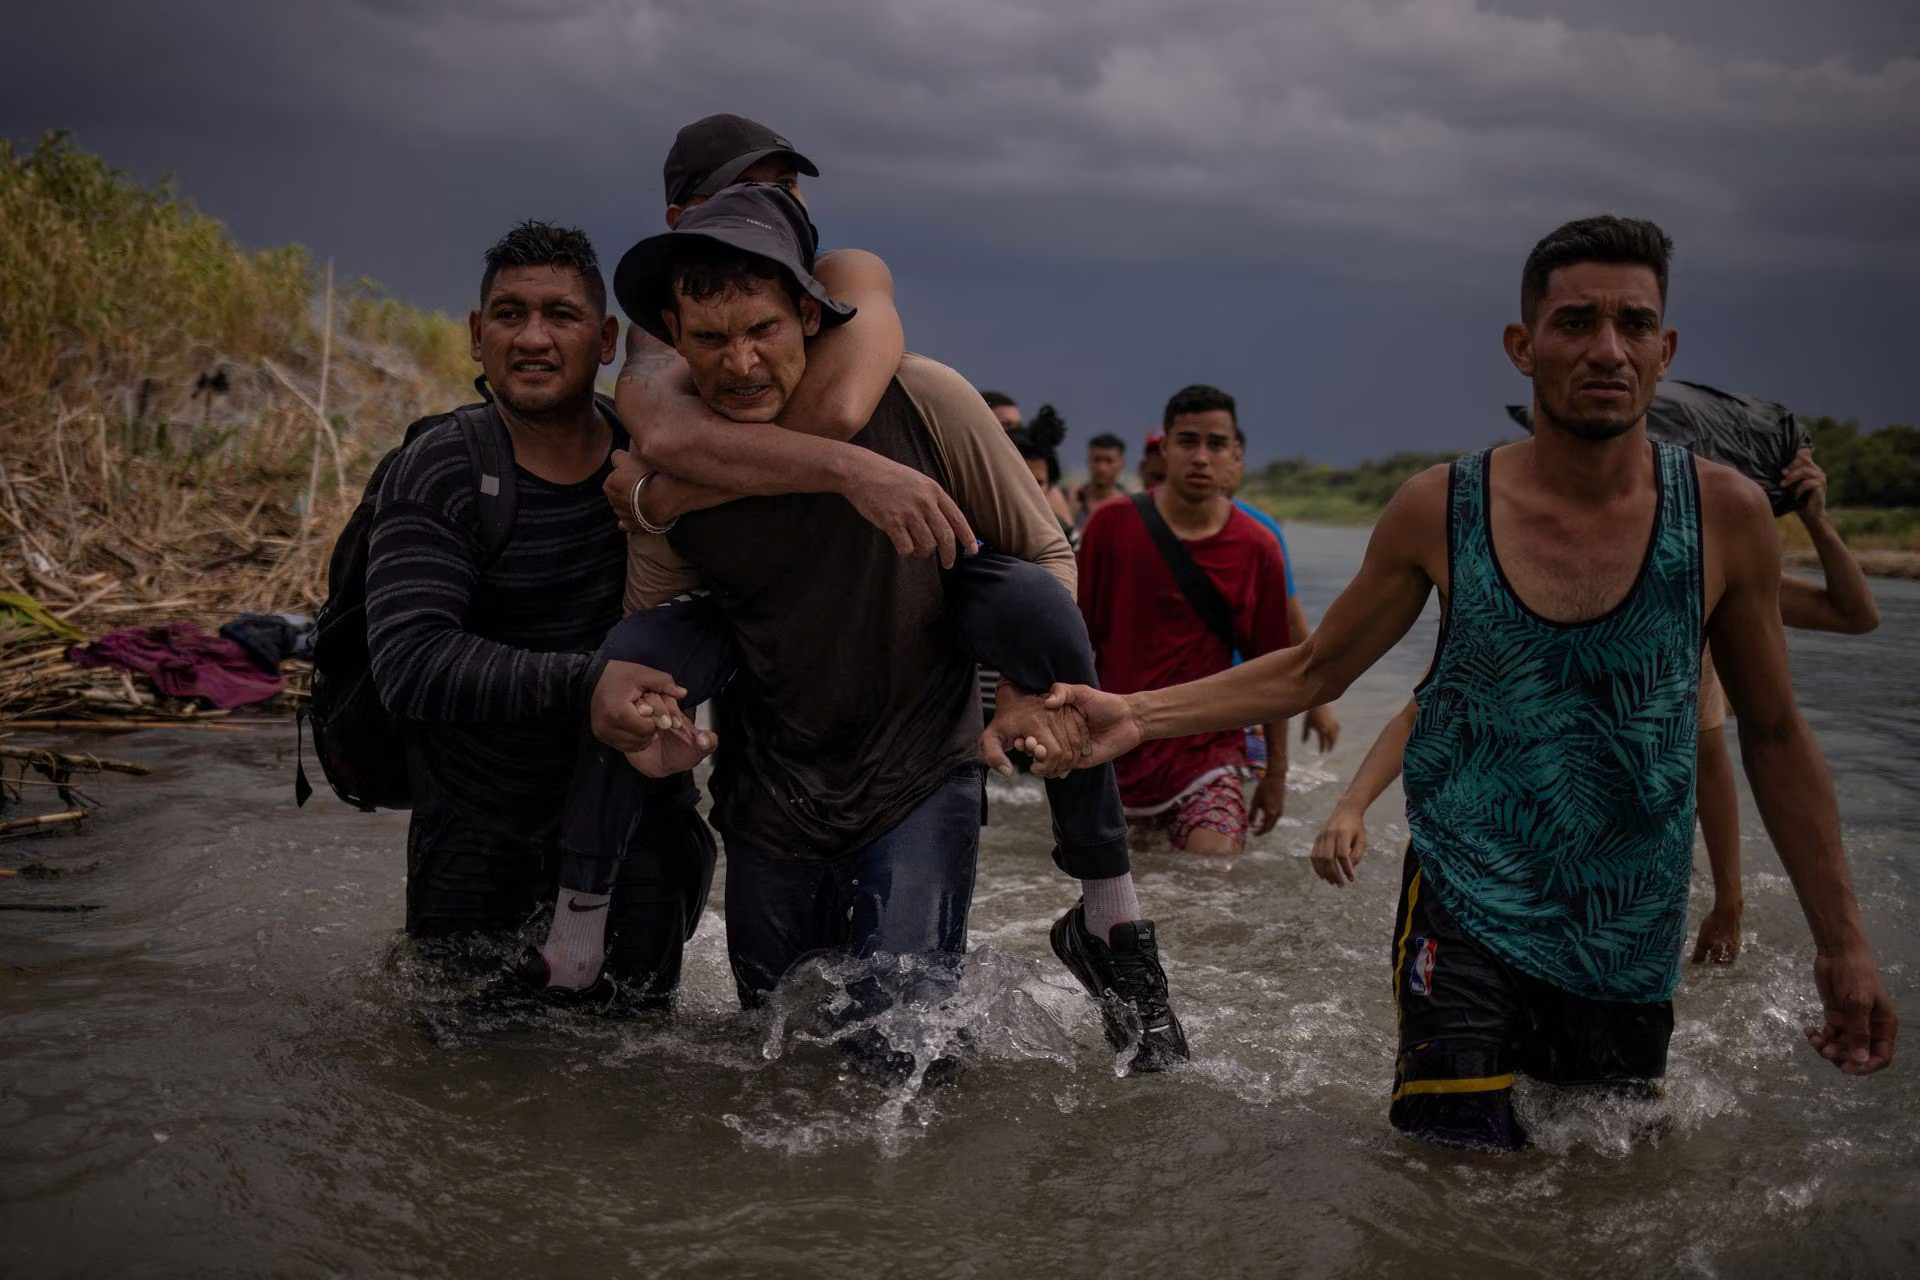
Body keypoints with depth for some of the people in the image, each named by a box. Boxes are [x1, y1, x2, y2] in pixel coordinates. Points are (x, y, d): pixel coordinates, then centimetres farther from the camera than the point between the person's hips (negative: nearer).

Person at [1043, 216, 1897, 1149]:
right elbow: (1311, 671, 5)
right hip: (1467, 918, -1)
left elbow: (1773, 733, 4)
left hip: (1631, 943, 2)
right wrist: (1134, 714, -6)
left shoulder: (1724, 516, -6)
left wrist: (1842, 943, 6)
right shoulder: (1439, 511, -7)